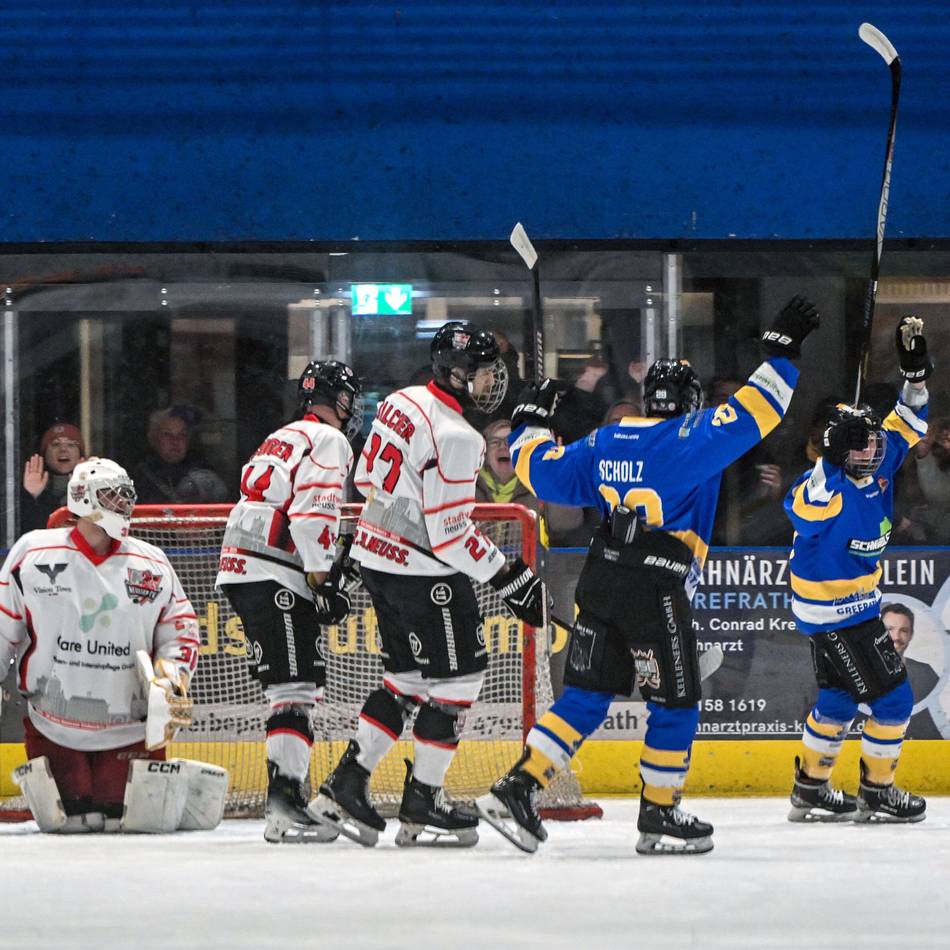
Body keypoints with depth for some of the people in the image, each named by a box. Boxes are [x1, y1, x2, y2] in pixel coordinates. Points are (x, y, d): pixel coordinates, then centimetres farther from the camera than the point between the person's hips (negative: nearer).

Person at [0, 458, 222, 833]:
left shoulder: (152, 564, 3)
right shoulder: (33, 553, -3)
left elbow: (180, 632, 8)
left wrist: (171, 678, -9)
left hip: (130, 729, 1)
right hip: (54, 728, -1)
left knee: (130, 816, -8)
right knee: (62, 819, -2)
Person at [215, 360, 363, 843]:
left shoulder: (282, 439, 26)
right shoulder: (327, 441, -4)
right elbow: (312, 513, -16)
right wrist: (325, 581, -15)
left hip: (241, 569, 10)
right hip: (274, 581, -10)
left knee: (295, 691, 17)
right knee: (294, 690, -15)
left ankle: (290, 794, 20)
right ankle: (284, 807, -25)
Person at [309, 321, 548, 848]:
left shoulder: (401, 403, 6)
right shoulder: (453, 436, -22)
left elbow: (368, 478, 17)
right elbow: (450, 535, -23)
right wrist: (508, 576, -15)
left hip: (378, 556, 9)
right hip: (422, 572, -9)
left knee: (408, 677, 17)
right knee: (456, 677, 2)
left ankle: (346, 786, 14)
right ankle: (421, 807, 6)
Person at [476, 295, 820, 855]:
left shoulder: (606, 442, 11)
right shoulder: (692, 437, -5)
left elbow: (541, 471, 16)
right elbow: (753, 415, -12)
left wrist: (531, 423, 33)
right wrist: (782, 352, -6)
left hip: (600, 582, 6)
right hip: (657, 592, -6)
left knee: (586, 697, 10)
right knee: (675, 704, 7)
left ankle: (518, 789, -1)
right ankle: (661, 818, 12)